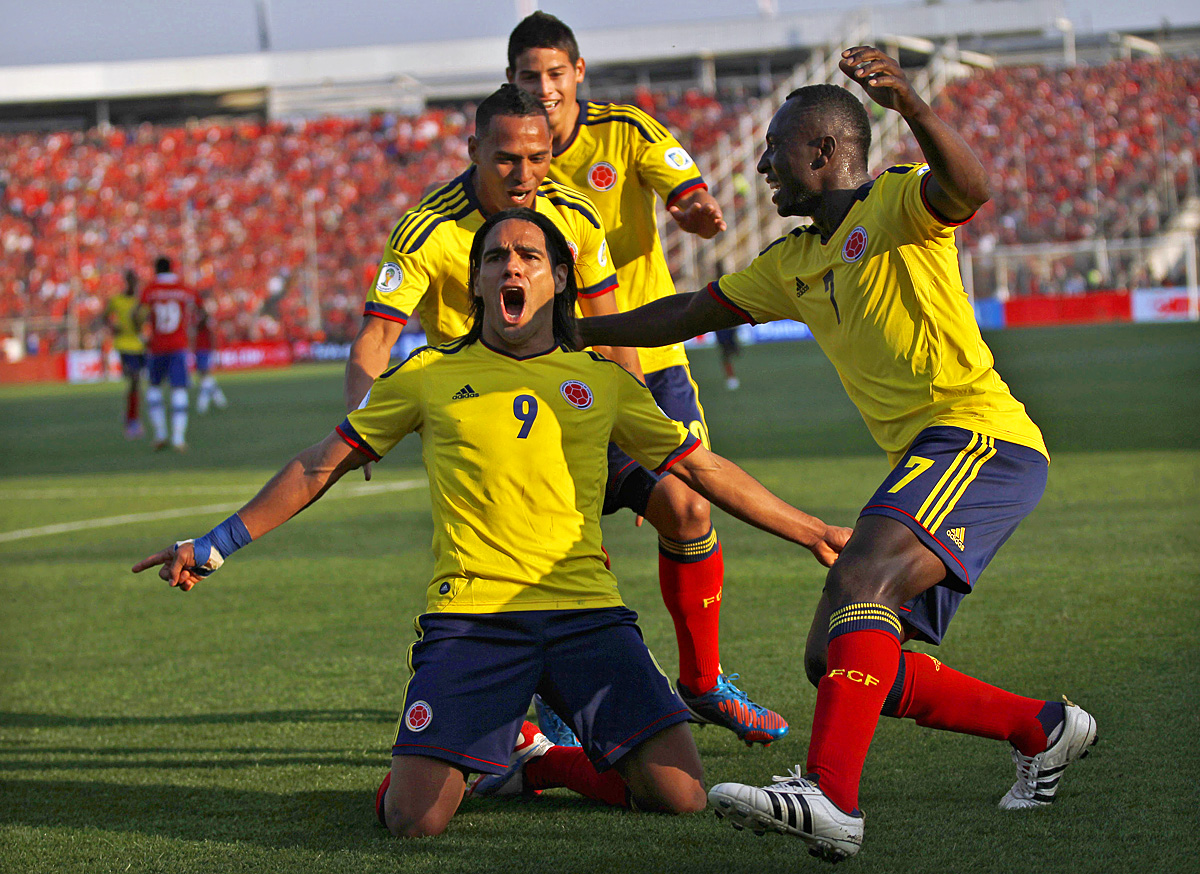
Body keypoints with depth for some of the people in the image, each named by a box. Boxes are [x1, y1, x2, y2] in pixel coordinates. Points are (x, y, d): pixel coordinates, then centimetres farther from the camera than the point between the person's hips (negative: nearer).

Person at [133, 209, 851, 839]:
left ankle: (533, 758, 16)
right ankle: (487, 752, 18)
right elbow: (319, 467, 15)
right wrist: (213, 547, 12)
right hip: (469, 615, -2)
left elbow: (705, 469, 20)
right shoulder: (430, 376, 10)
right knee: (414, 819, -20)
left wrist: (811, 531, 19)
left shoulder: (603, 382, 14)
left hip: (588, 614, 2)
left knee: (680, 796, -13)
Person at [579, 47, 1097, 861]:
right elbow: (691, 312, 31)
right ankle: (1042, 730, 17)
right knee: (837, 661, 6)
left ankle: (831, 799, -43)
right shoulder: (793, 265, 22)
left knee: (860, 582, -31)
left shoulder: (895, 202, -4)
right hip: (924, 461, 10)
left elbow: (969, 190, -26)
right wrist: (569, 334, 33)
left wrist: (909, 103, -42)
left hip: (980, 435, -10)